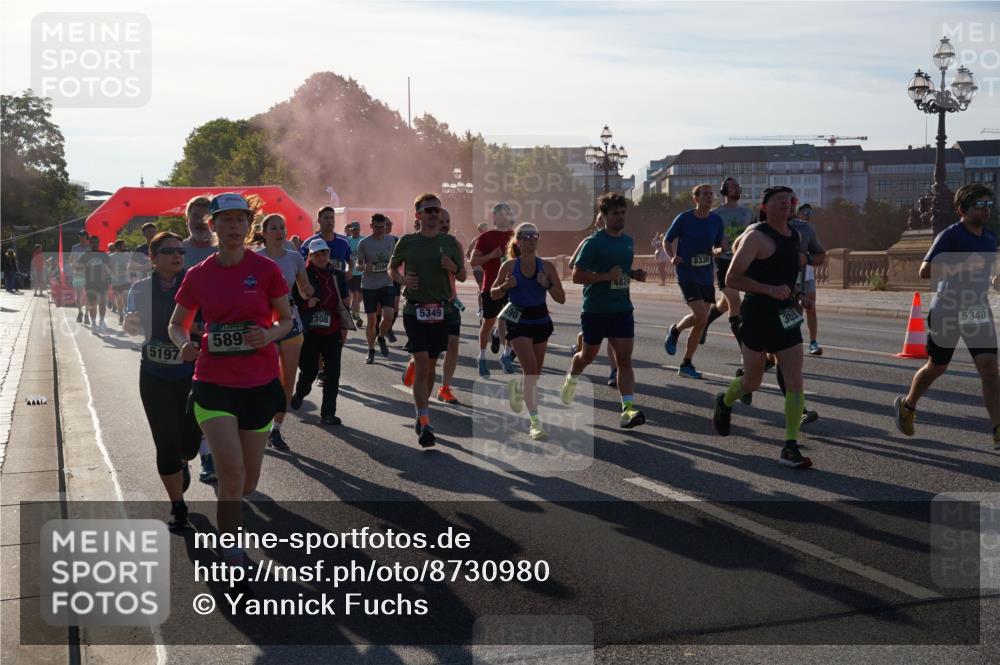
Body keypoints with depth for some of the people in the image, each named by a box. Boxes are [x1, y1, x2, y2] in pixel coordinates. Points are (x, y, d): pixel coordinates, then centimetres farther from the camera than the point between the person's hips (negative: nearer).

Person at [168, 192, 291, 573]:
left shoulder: (265, 269, -3)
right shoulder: (198, 276, 0)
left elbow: (286, 319, 6)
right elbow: (177, 324, 12)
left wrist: (270, 335, -16)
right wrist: (184, 345, -10)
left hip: (260, 384, 1)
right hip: (214, 384, -1)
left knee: (248, 481, 11)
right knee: (231, 474, -14)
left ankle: (228, 517, 46)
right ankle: (232, 554, 2)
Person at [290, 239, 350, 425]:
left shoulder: (335, 274, 9)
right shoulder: (304, 275, -4)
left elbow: (342, 302, 16)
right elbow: (294, 300, -2)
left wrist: (344, 326, 13)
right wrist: (306, 303, -21)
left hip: (333, 331, 3)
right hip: (310, 331, -3)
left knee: (333, 372, -2)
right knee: (309, 370, 4)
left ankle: (328, 413, 5)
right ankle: (299, 394, 37)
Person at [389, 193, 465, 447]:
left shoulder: (450, 242, 5)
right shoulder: (407, 241, 1)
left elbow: (463, 274, 13)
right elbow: (392, 268, 14)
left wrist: (452, 267, -10)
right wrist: (402, 279, -8)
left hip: (441, 310, 3)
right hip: (415, 309, -3)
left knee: (431, 366, 12)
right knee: (422, 366, -11)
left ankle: (421, 412, 31)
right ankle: (425, 424, -12)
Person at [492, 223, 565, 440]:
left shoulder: (547, 266, -1)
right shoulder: (509, 266, -4)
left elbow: (561, 298, -2)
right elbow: (494, 294, 3)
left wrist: (547, 285, -19)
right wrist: (505, 286, -17)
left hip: (540, 320, 3)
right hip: (518, 321, -3)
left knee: (535, 372, 12)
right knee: (530, 368, -16)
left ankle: (517, 387, 48)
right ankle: (534, 420, -14)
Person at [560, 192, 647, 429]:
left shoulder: (628, 241, 9)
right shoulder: (593, 243, -11)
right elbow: (577, 276, -15)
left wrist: (635, 274, 3)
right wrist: (607, 276, -23)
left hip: (622, 309, 4)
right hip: (595, 309, -4)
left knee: (624, 360, -8)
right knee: (589, 355, 15)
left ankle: (628, 408, -14)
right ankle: (572, 378, 47)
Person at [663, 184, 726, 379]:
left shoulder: (716, 220, 7)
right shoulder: (684, 219, -6)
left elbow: (718, 248, 15)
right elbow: (667, 241, 4)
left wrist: (721, 249, -9)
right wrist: (672, 257, -15)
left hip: (706, 276, 5)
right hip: (686, 274, -5)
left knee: (701, 322, 5)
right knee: (701, 316, -21)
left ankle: (686, 365, 16)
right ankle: (675, 330, 11)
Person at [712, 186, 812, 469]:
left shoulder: (795, 236, 12)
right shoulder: (756, 236, -12)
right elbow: (732, 279, -17)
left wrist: (796, 295, 12)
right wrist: (770, 290, -25)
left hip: (786, 317, 6)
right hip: (757, 317, -6)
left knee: (796, 384, -6)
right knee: (752, 382, 9)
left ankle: (790, 448, -2)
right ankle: (724, 402, 43)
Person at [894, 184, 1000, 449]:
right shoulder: (950, 235, -14)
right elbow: (925, 271, -23)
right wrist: (963, 266, -30)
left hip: (978, 311, 5)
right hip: (947, 311, -5)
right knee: (937, 367, 10)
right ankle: (906, 405, 36)